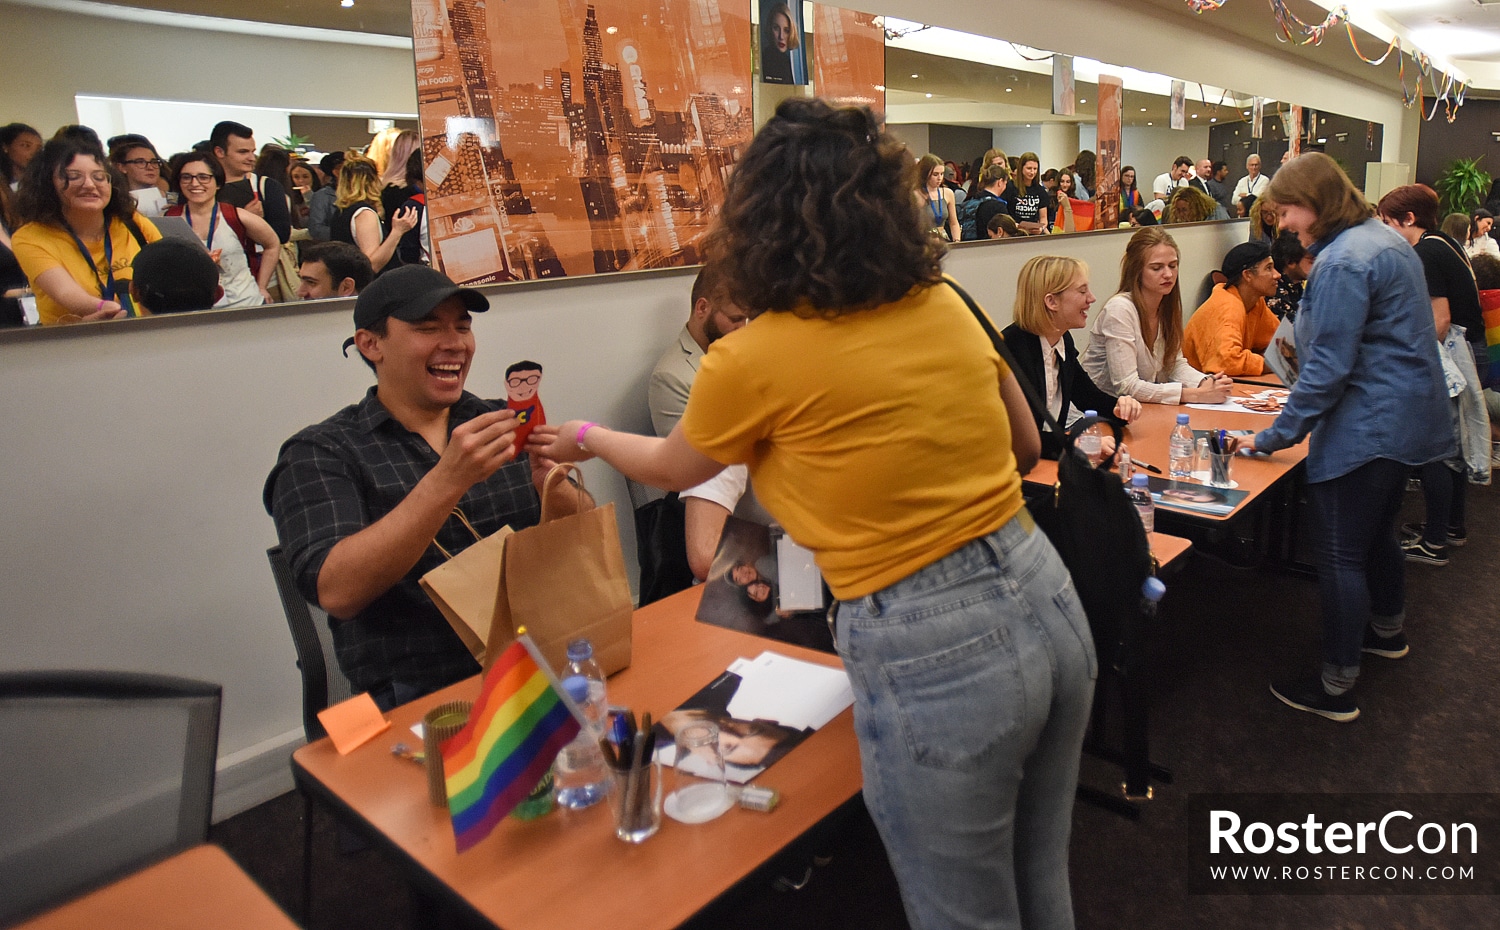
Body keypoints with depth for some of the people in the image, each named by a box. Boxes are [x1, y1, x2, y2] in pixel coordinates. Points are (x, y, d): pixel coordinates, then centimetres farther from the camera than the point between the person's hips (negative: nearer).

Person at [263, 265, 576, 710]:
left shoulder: (504, 423, 13)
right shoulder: (319, 454, 3)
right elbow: (337, 592, -13)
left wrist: (553, 487, -13)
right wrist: (447, 481, -21)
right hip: (421, 700, -5)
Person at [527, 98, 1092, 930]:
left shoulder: (751, 362, -12)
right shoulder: (944, 304, 3)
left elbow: (671, 469, 9)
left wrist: (585, 438, 28)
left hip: (929, 655, -6)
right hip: (1046, 602, 7)